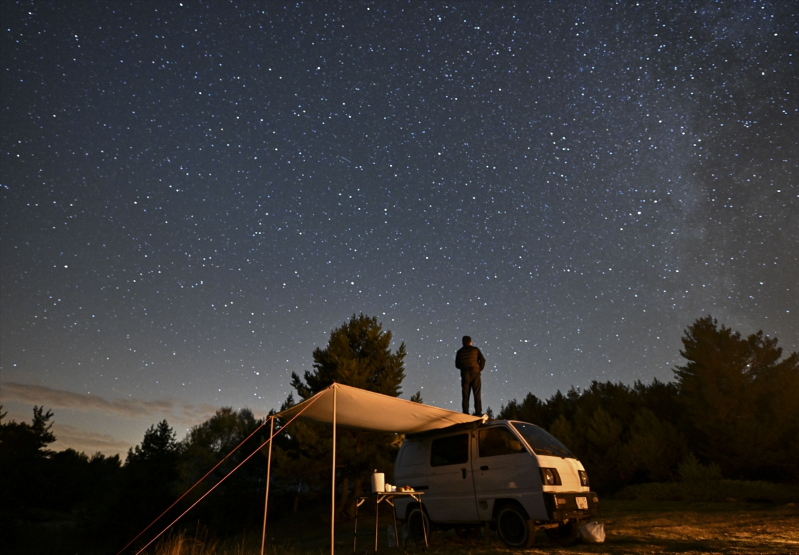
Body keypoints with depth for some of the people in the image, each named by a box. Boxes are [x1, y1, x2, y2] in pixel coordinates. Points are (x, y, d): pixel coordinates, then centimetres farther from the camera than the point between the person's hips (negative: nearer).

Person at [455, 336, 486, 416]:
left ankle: (465, 413, -5)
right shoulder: (475, 349, 6)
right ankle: (478, 412, -8)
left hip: (465, 374, 1)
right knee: (477, 394, 0)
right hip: (475, 373, -1)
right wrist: (479, 369, 7)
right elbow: (482, 360, -4)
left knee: (465, 395, 1)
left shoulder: (459, 351, 9)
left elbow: (457, 365, 11)